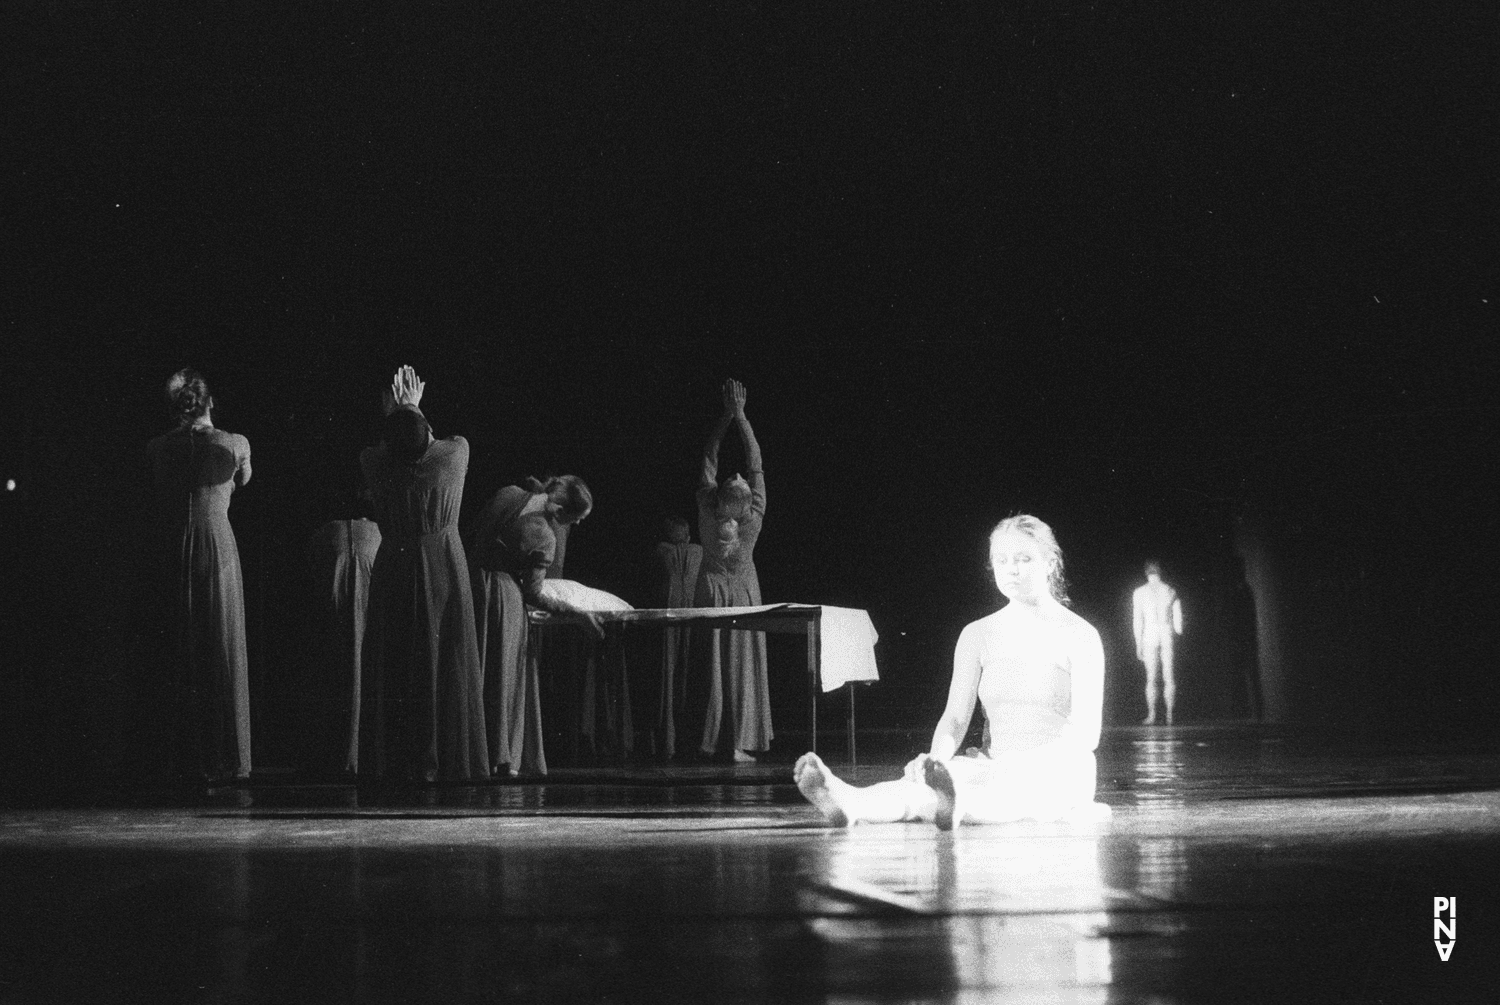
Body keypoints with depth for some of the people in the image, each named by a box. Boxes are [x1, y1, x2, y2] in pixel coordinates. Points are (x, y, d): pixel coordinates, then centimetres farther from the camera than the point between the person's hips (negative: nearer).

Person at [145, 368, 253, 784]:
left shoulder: (156, 449, 1)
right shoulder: (234, 444, -3)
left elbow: (155, 501, 13)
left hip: (171, 551, 2)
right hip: (218, 547, -2)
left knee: (178, 659, 8)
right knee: (224, 655, 4)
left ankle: (185, 759, 9)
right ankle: (227, 760, 5)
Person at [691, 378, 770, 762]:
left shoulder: (708, 517, -18)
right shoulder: (753, 521, -20)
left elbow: (709, 461, -10)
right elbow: (755, 464, -14)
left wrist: (726, 415, -8)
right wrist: (740, 416, -10)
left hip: (711, 591, 1)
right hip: (744, 593, -1)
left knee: (710, 663, 6)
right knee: (743, 666, 2)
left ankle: (707, 740, 4)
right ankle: (740, 742, -1)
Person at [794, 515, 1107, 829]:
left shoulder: (1079, 635, -1)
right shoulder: (978, 635, 12)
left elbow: (1086, 733, -10)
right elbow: (955, 718, 4)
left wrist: (1026, 763, -28)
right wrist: (937, 759, -20)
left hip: (1061, 773, -4)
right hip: (998, 767, 4)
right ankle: (850, 802, -63)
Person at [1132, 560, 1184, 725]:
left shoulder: (1140, 592, 0)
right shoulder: (1170, 591, 6)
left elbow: (1137, 620, -1)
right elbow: (1178, 620, 7)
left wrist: (1138, 644, 3)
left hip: (1149, 636, -1)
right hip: (1168, 637, 1)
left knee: (1151, 678, 1)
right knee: (1169, 678, 4)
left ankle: (1152, 715, -5)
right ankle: (1170, 715, 1)